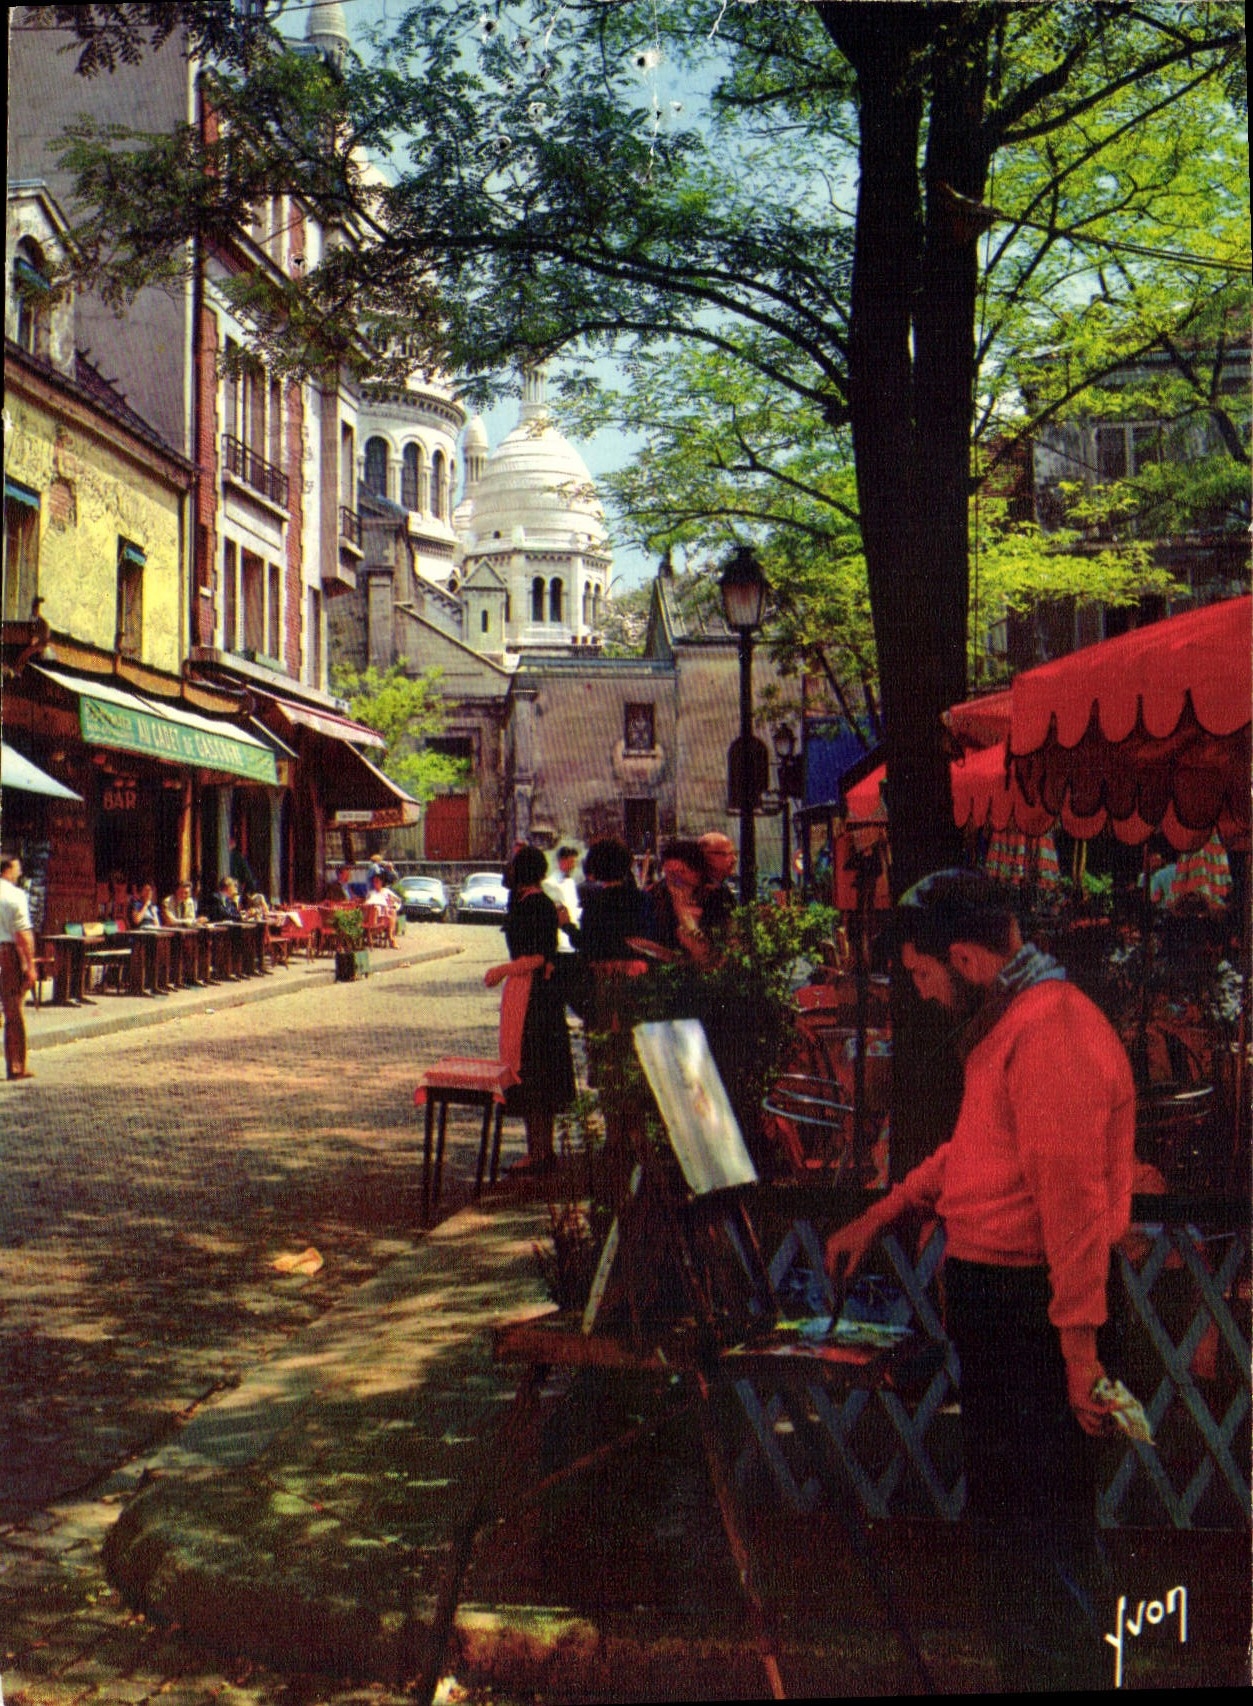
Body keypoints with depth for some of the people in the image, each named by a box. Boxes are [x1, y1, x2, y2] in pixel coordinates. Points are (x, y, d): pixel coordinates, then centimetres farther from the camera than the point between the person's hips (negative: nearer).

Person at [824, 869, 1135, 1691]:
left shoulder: (1055, 1036, -22)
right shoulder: (1006, 1021, 12)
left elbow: (1075, 1201, -25)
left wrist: (1080, 1348, -25)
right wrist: (878, 1218, 22)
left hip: (1034, 1307, -11)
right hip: (991, 1290, 11)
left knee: (1043, 1517, -2)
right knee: (1000, 1501, 20)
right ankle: (1026, 1664, 34)